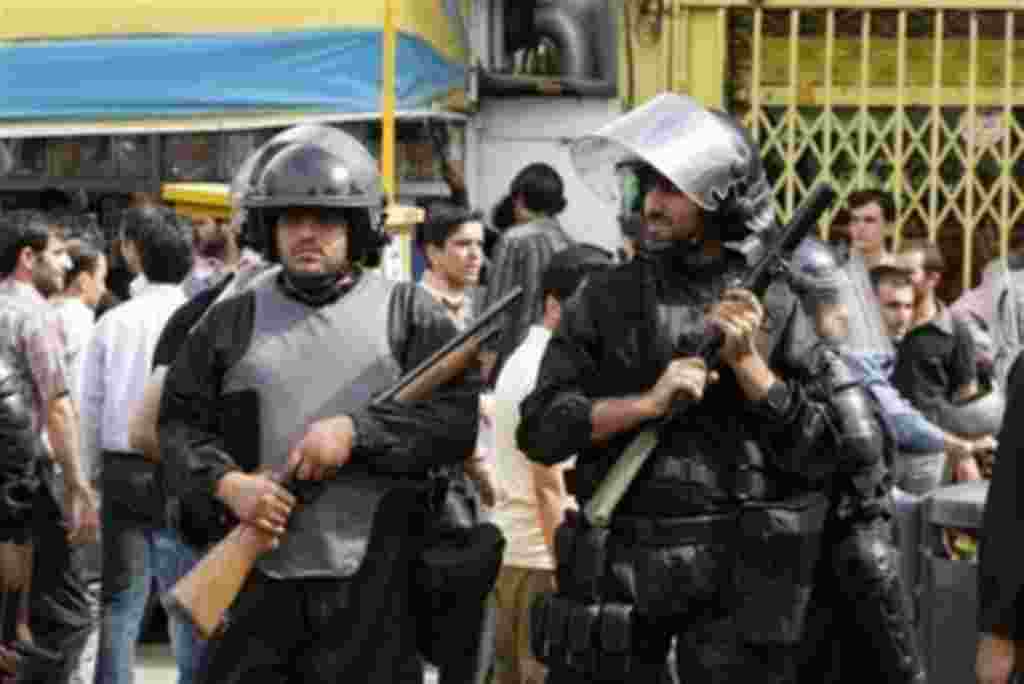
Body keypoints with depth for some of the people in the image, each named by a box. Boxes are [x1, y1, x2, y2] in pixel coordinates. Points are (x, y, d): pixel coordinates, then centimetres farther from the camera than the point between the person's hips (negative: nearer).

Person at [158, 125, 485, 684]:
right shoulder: (233, 321, 12)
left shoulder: (407, 312, 7)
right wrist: (227, 483, -12)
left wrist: (355, 431, -14)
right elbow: (179, 423, 7)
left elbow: (461, 416, -3)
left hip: (373, 581, -1)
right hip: (255, 573, 2)